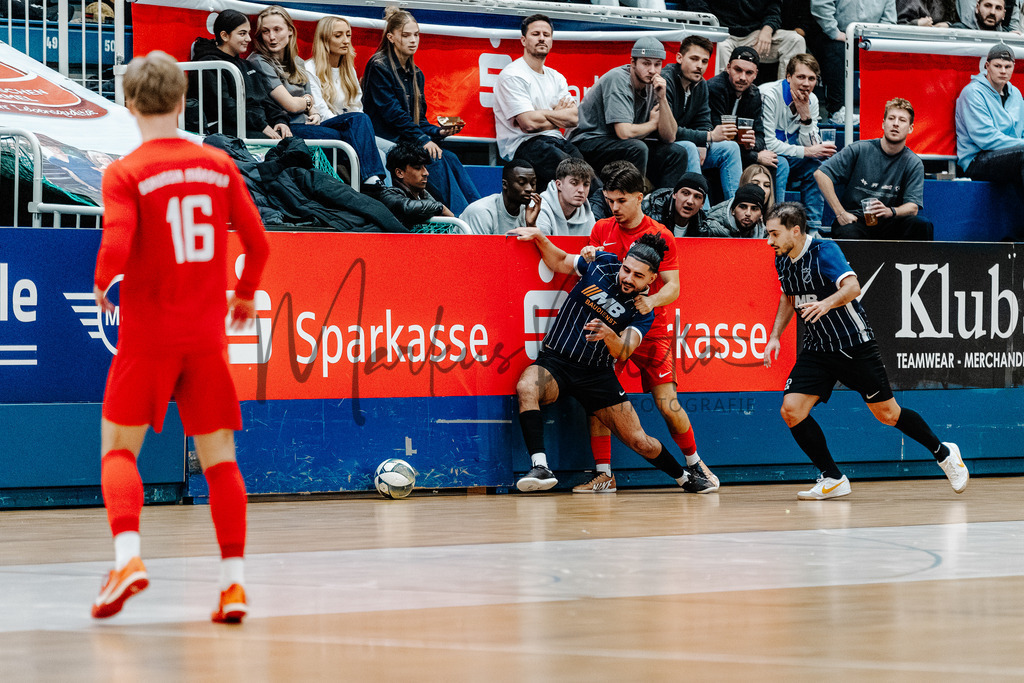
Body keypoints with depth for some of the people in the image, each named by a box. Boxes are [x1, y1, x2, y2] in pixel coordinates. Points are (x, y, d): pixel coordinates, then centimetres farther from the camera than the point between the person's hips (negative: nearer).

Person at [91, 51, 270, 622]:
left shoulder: (125, 174, -8)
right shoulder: (219, 165, 4)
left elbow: (116, 248, -18)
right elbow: (258, 242, 4)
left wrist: (103, 285, 3)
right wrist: (246, 294, 22)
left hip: (147, 337, -3)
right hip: (208, 337, 3)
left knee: (119, 450, 8)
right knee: (219, 458, 7)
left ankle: (128, 555, -14)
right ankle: (234, 580, 0)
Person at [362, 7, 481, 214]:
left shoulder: (415, 73, 18)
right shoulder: (379, 66, -6)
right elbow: (391, 111, -14)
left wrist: (438, 132, -3)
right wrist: (422, 139, -20)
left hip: (408, 141, 7)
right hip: (386, 141, -7)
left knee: (450, 159, -21)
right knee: (436, 160, -29)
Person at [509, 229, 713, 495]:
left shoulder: (642, 312, -6)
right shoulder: (602, 263, -2)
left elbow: (623, 352, -19)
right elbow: (559, 262, 15)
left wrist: (610, 335, -40)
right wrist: (540, 238, -1)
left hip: (597, 373, 0)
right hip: (555, 362, 0)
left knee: (640, 442, -1)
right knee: (526, 387, -35)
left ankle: (685, 477, 29)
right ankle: (540, 467, -40)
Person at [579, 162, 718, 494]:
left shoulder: (660, 235, -5)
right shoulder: (601, 230, 6)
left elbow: (673, 287, -9)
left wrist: (650, 301, -30)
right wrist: (587, 261, -13)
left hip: (650, 329, -3)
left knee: (668, 404, -7)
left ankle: (695, 464, 15)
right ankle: (604, 474, 0)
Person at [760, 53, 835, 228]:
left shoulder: (811, 100, 1)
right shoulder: (769, 95, -22)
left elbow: (813, 147, -3)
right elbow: (768, 143, -26)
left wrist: (805, 115, -19)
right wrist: (806, 151, -21)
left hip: (786, 159, 7)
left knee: (817, 164, -12)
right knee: (780, 164, -33)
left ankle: (813, 228, -8)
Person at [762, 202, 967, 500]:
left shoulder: (824, 251, -20)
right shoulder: (782, 260, 2)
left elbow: (852, 286, -35)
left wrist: (827, 303, -54)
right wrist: (775, 336, 9)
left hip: (854, 345, -6)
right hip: (817, 350, 6)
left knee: (887, 414, 4)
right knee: (791, 411, -13)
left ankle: (944, 453, 28)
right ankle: (833, 479, 0)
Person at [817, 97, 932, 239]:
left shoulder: (914, 163, 4)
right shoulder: (859, 150, 0)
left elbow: (912, 208, -6)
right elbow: (821, 174, -2)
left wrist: (890, 211, -29)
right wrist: (840, 213, -9)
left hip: (888, 225, 3)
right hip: (853, 221, -3)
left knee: (921, 225, -26)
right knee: (849, 233, -39)